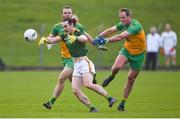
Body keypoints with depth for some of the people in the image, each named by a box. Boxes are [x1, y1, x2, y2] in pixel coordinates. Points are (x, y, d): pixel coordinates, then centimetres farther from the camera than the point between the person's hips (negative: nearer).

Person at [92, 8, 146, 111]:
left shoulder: (136, 26, -29)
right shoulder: (123, 24, -7)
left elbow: (120, 37, -35)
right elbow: (110, 30, -5)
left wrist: (106, 41, -35)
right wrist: (99, 37, -20)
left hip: (138, 54, -4)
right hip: (126, 50, 4)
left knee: (131, 79, 3)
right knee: (117, 67, -26)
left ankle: (123, 103, 18)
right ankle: (112, 77, 10)